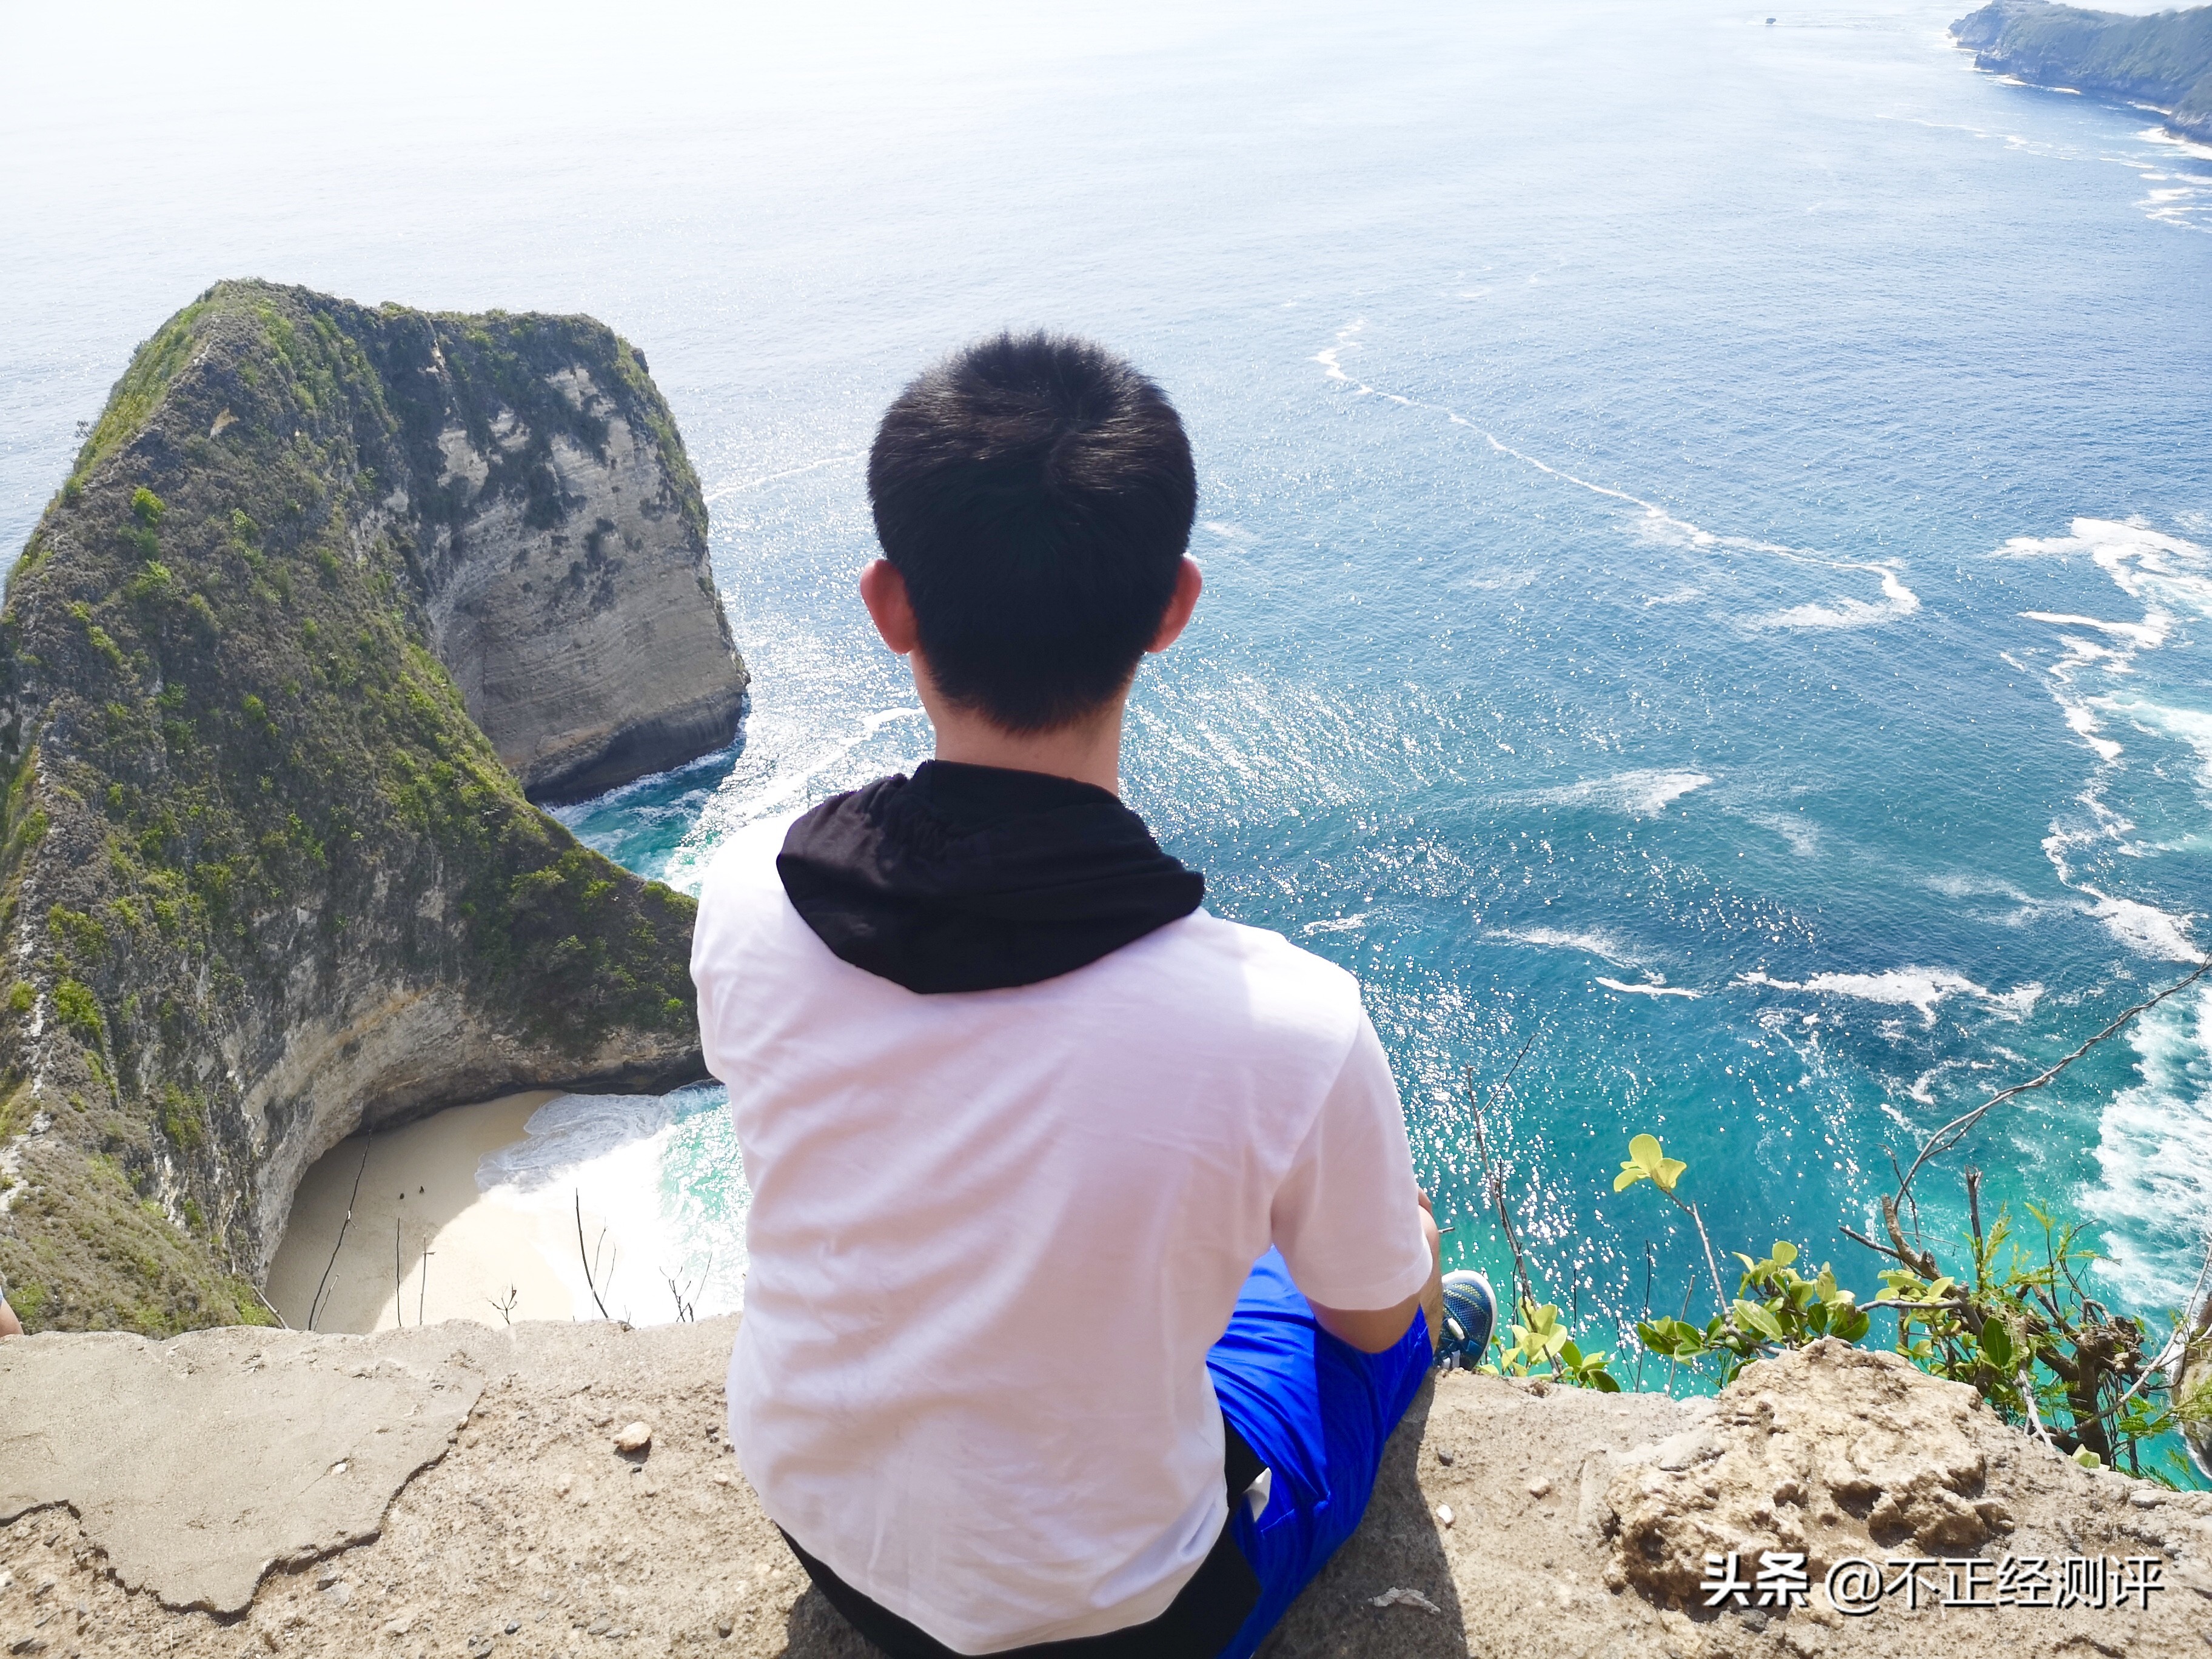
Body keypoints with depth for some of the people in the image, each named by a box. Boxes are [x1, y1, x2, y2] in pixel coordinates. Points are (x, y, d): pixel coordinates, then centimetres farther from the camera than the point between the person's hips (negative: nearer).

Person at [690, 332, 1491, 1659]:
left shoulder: (744, 903, -23)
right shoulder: (1290, 1029, -34)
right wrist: (1396, 1232, 14)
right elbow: (1373, 1316, -11)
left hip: (812, 1523, 4)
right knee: (1407, 1253, 20)